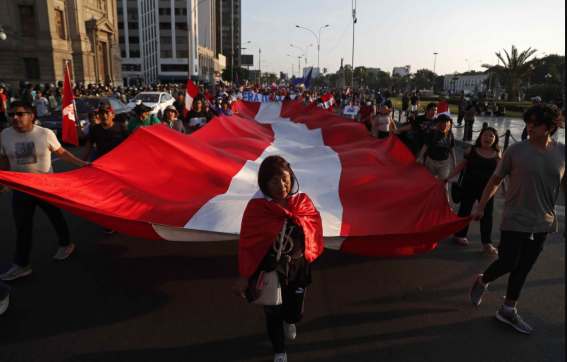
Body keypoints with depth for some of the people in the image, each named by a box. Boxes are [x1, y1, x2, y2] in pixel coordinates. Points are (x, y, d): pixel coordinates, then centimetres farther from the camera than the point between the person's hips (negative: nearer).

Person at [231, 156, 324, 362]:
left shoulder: (303, 202, -10)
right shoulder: (256, 208, -17)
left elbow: (315, 231, -3)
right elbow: (247, 244, -12)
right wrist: (244, 276, -13)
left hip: (297, 269, 2)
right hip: (270, 271, -2)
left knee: (296, 314, 17)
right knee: (273, 314, 15)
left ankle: (289, 322, 57)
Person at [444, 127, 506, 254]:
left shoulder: (498, 154, 1)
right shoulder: (472, 151, -6)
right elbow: (461, 166, -1)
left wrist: (504, 187, 11)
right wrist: (449, 177, -7)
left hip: (487, 189, 2)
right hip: (470, 186, -2)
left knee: (488, 214, 1)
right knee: (465, 210, 11)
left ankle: (487, 243, 8)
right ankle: (459, 234, 28)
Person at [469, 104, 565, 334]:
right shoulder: (516, 151, -9)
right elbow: (495, 180, -2)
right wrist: (481, 208, -1)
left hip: (543, 223, 4)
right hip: (515, 220, -3)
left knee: (524, 268, 11)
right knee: (508, 263, -2)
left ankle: (508, 311, 27)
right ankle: (482, 282, 30)